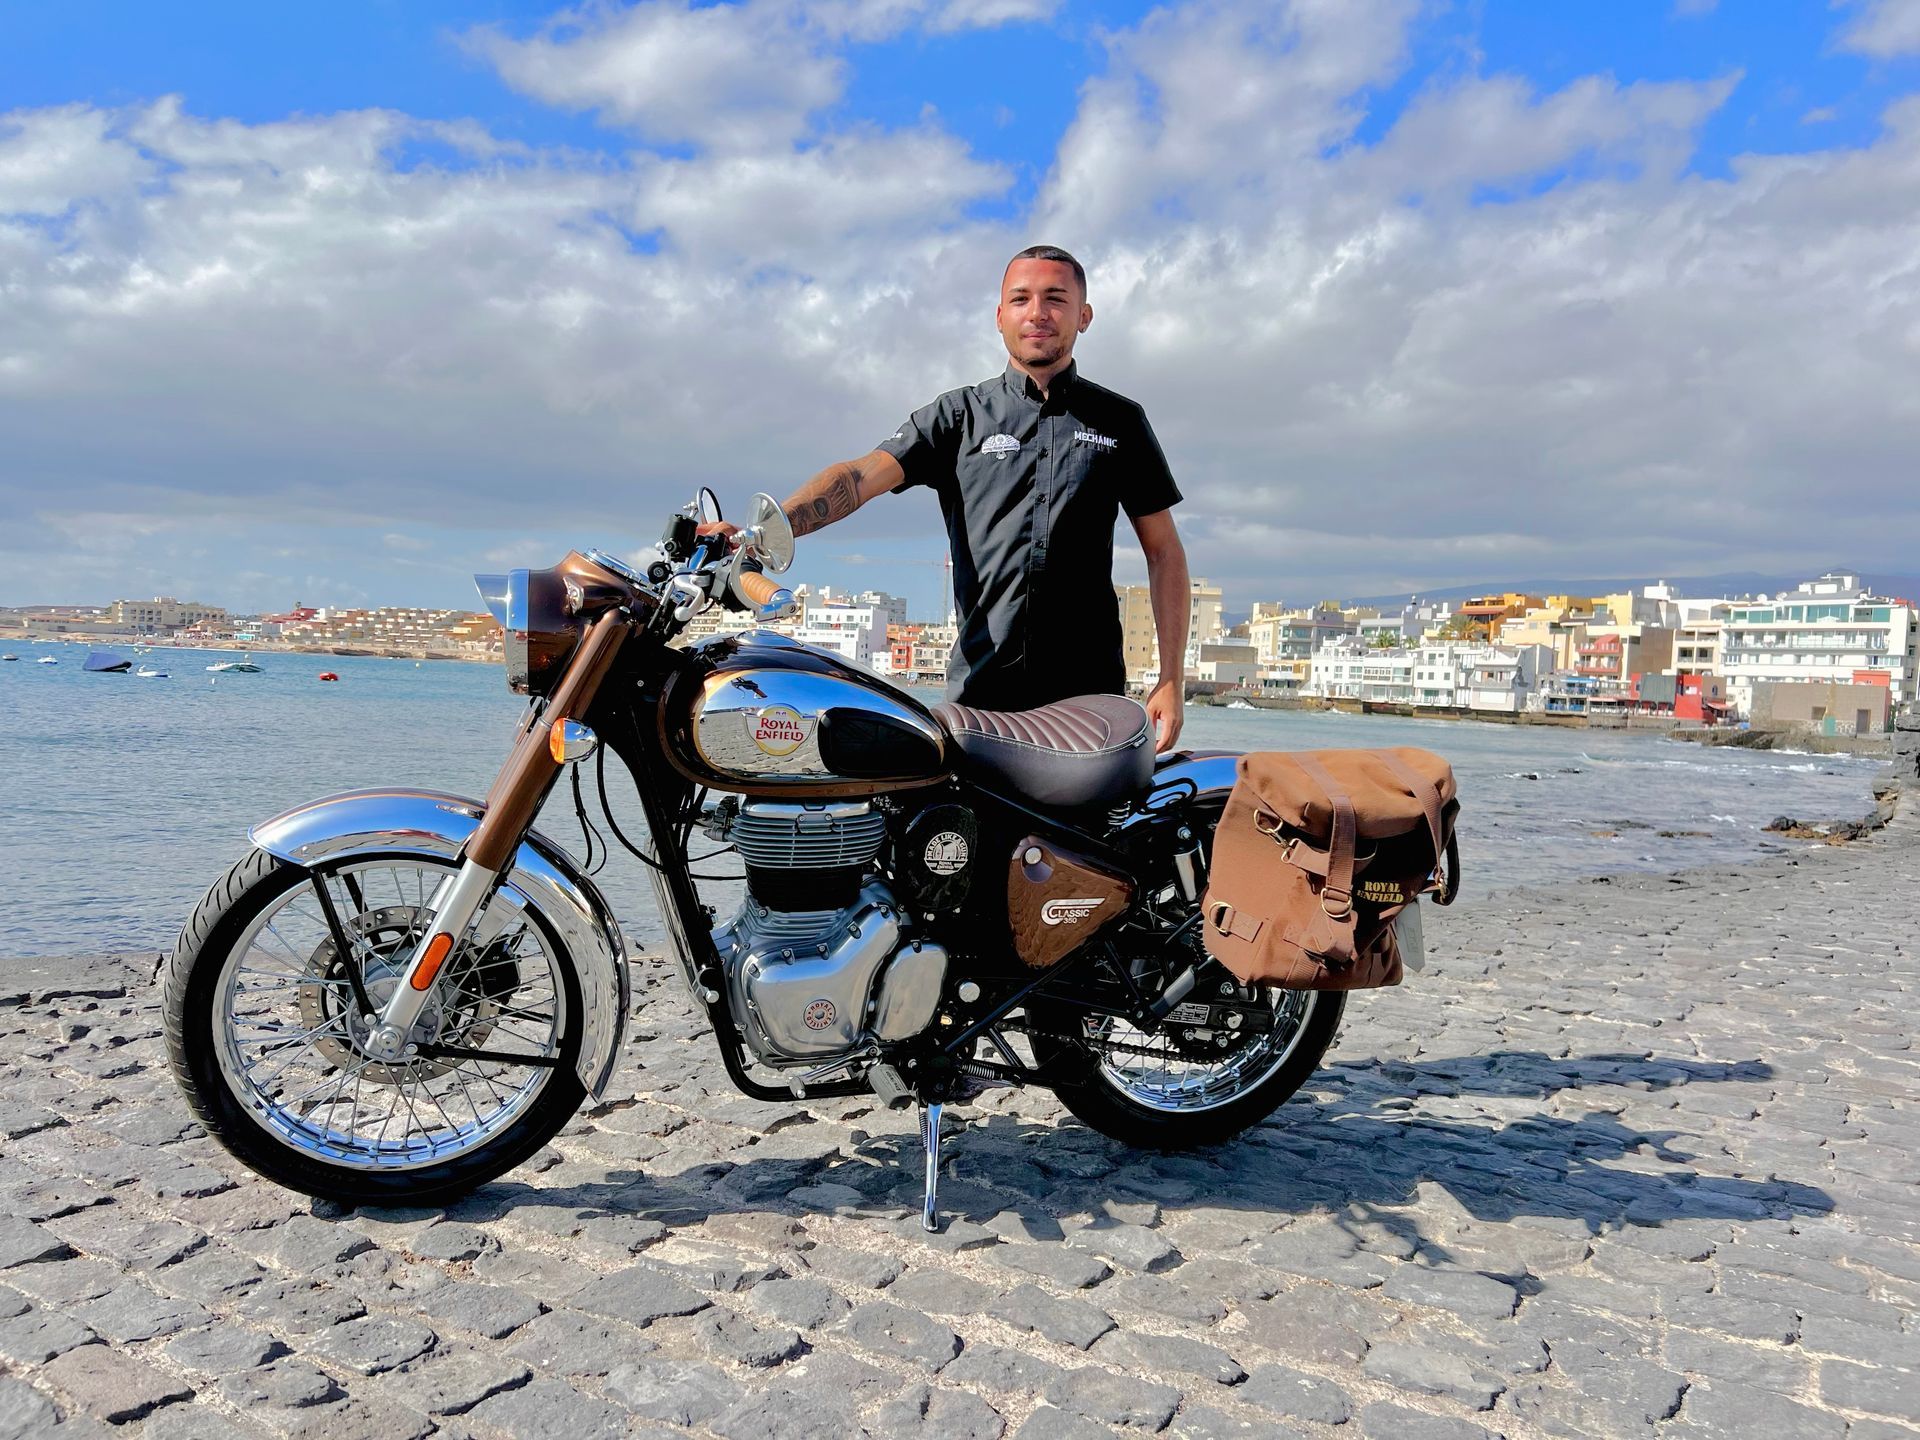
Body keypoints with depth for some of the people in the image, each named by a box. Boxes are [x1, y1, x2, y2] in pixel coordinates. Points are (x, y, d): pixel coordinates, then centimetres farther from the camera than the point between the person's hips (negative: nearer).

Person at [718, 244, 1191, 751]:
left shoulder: (1120, 420, 12)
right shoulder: (958, 414, 10)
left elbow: (1164, 550, 12)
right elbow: (863, 474, -5)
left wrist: (1171, 680, 2)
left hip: (1089, 691, 1)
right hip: (979, 690, 0)